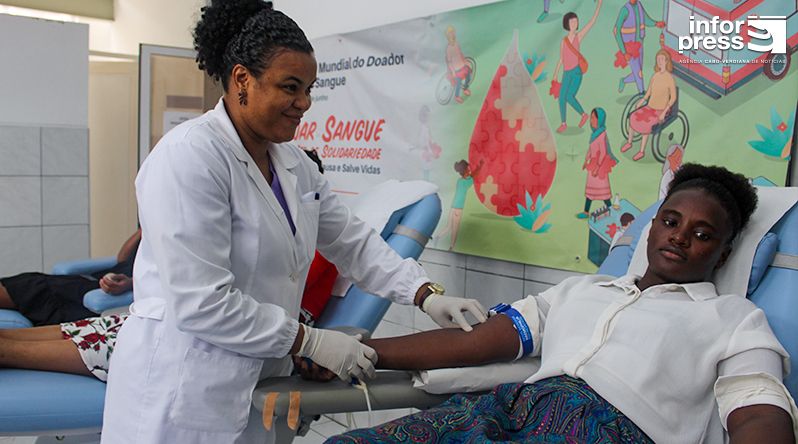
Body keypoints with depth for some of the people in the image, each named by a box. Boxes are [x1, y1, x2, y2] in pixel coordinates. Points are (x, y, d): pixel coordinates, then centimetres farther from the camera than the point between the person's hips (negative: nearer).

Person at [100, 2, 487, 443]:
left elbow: (355, 243, 11)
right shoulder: (189, 157, -20)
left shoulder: (295, 164, 6)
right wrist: (311, 342, -18)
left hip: (257, 382, 7)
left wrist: (427, 296, -2)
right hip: (183, 393, -7)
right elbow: (201, 305, -24)